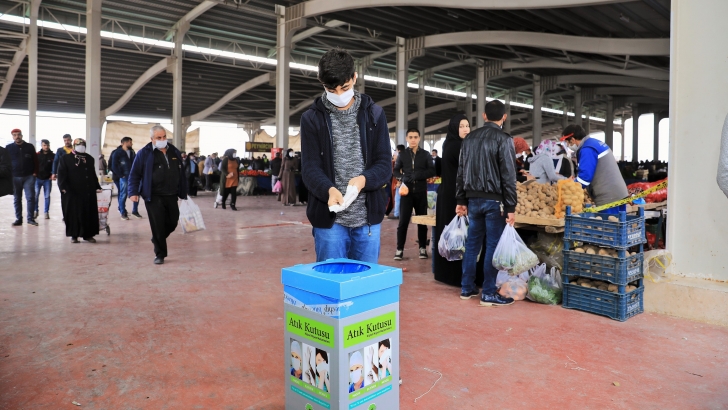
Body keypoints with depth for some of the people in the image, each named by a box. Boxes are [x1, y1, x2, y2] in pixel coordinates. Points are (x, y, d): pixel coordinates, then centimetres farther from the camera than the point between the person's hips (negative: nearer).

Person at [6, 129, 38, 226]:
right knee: (17, 199, 6)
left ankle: (30, 218, 3)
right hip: (15, 177, 1)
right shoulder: (9, 148, 5)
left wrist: (35, 172, -2)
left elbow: (35, 160, 6)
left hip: (29, 177, -1)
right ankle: (18, 219, 12)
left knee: (30, 198, -4)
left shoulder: (30, 147, 5)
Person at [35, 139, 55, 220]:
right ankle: (35, 211, 10)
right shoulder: (37, 155, 2)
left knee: (47, 196, 4)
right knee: (35, 195, -3)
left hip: (47, 179, 0)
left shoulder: (53, 156, 1)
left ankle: (46, 212, 11)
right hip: (38, 178, 0)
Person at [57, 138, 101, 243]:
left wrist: (97, 186, 14)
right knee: (74, 214, 1)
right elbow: (62, 174, -4)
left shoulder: (90, 159, 15)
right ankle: (74, 235, 10)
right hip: (72, 192, -4)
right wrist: (63, 187, -15)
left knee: (89, 213, 4)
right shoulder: (65, 159, 2)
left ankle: (88, 234, 13)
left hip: (88, 192, 4)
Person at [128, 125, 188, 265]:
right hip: (154, 197, -4)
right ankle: (160, 254, 13)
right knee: (158, 226, -2)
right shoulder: (144, 153, -3)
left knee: (172, 223, 10)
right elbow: (134, 174, -2)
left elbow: (182, 173, 15)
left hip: (171, 196, 5)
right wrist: (134, 192, -11)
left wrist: (183, 192, 14)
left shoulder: (174, 152, 11)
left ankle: (158, 240, 39)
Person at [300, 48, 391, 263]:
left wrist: (364, 179, -21)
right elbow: (311, 168, -5)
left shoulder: (374, 113, 5)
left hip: (368, 218, 2)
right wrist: (329, 189, -26)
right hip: (329, 219, -1)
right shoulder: (312, 118, 2)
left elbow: (385, 164, 1)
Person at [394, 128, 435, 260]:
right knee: (403, 221, -2)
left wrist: (418, 175, -14)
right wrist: (401, 179, -8)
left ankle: (423, 248, 16)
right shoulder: (402, 155, 6)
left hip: (421, 192, 1)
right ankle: (399, 249, 4)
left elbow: (432, 171, 0)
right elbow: (396, 170, 13)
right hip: (407, 191, 0)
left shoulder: (426, 155, 5)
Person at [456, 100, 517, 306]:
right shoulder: (504, 139, -8)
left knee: (472, 243, 13)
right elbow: (508, 176, -11)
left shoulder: (470, 138, 10)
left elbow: (461, 171, 11)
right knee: (493, 245, 0)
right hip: (494, 200, -5)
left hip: (473, 199, 6)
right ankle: (488, 294, 5)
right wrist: (511, 207, -9)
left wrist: (462, 200, 16)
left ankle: (466, 288, 20)